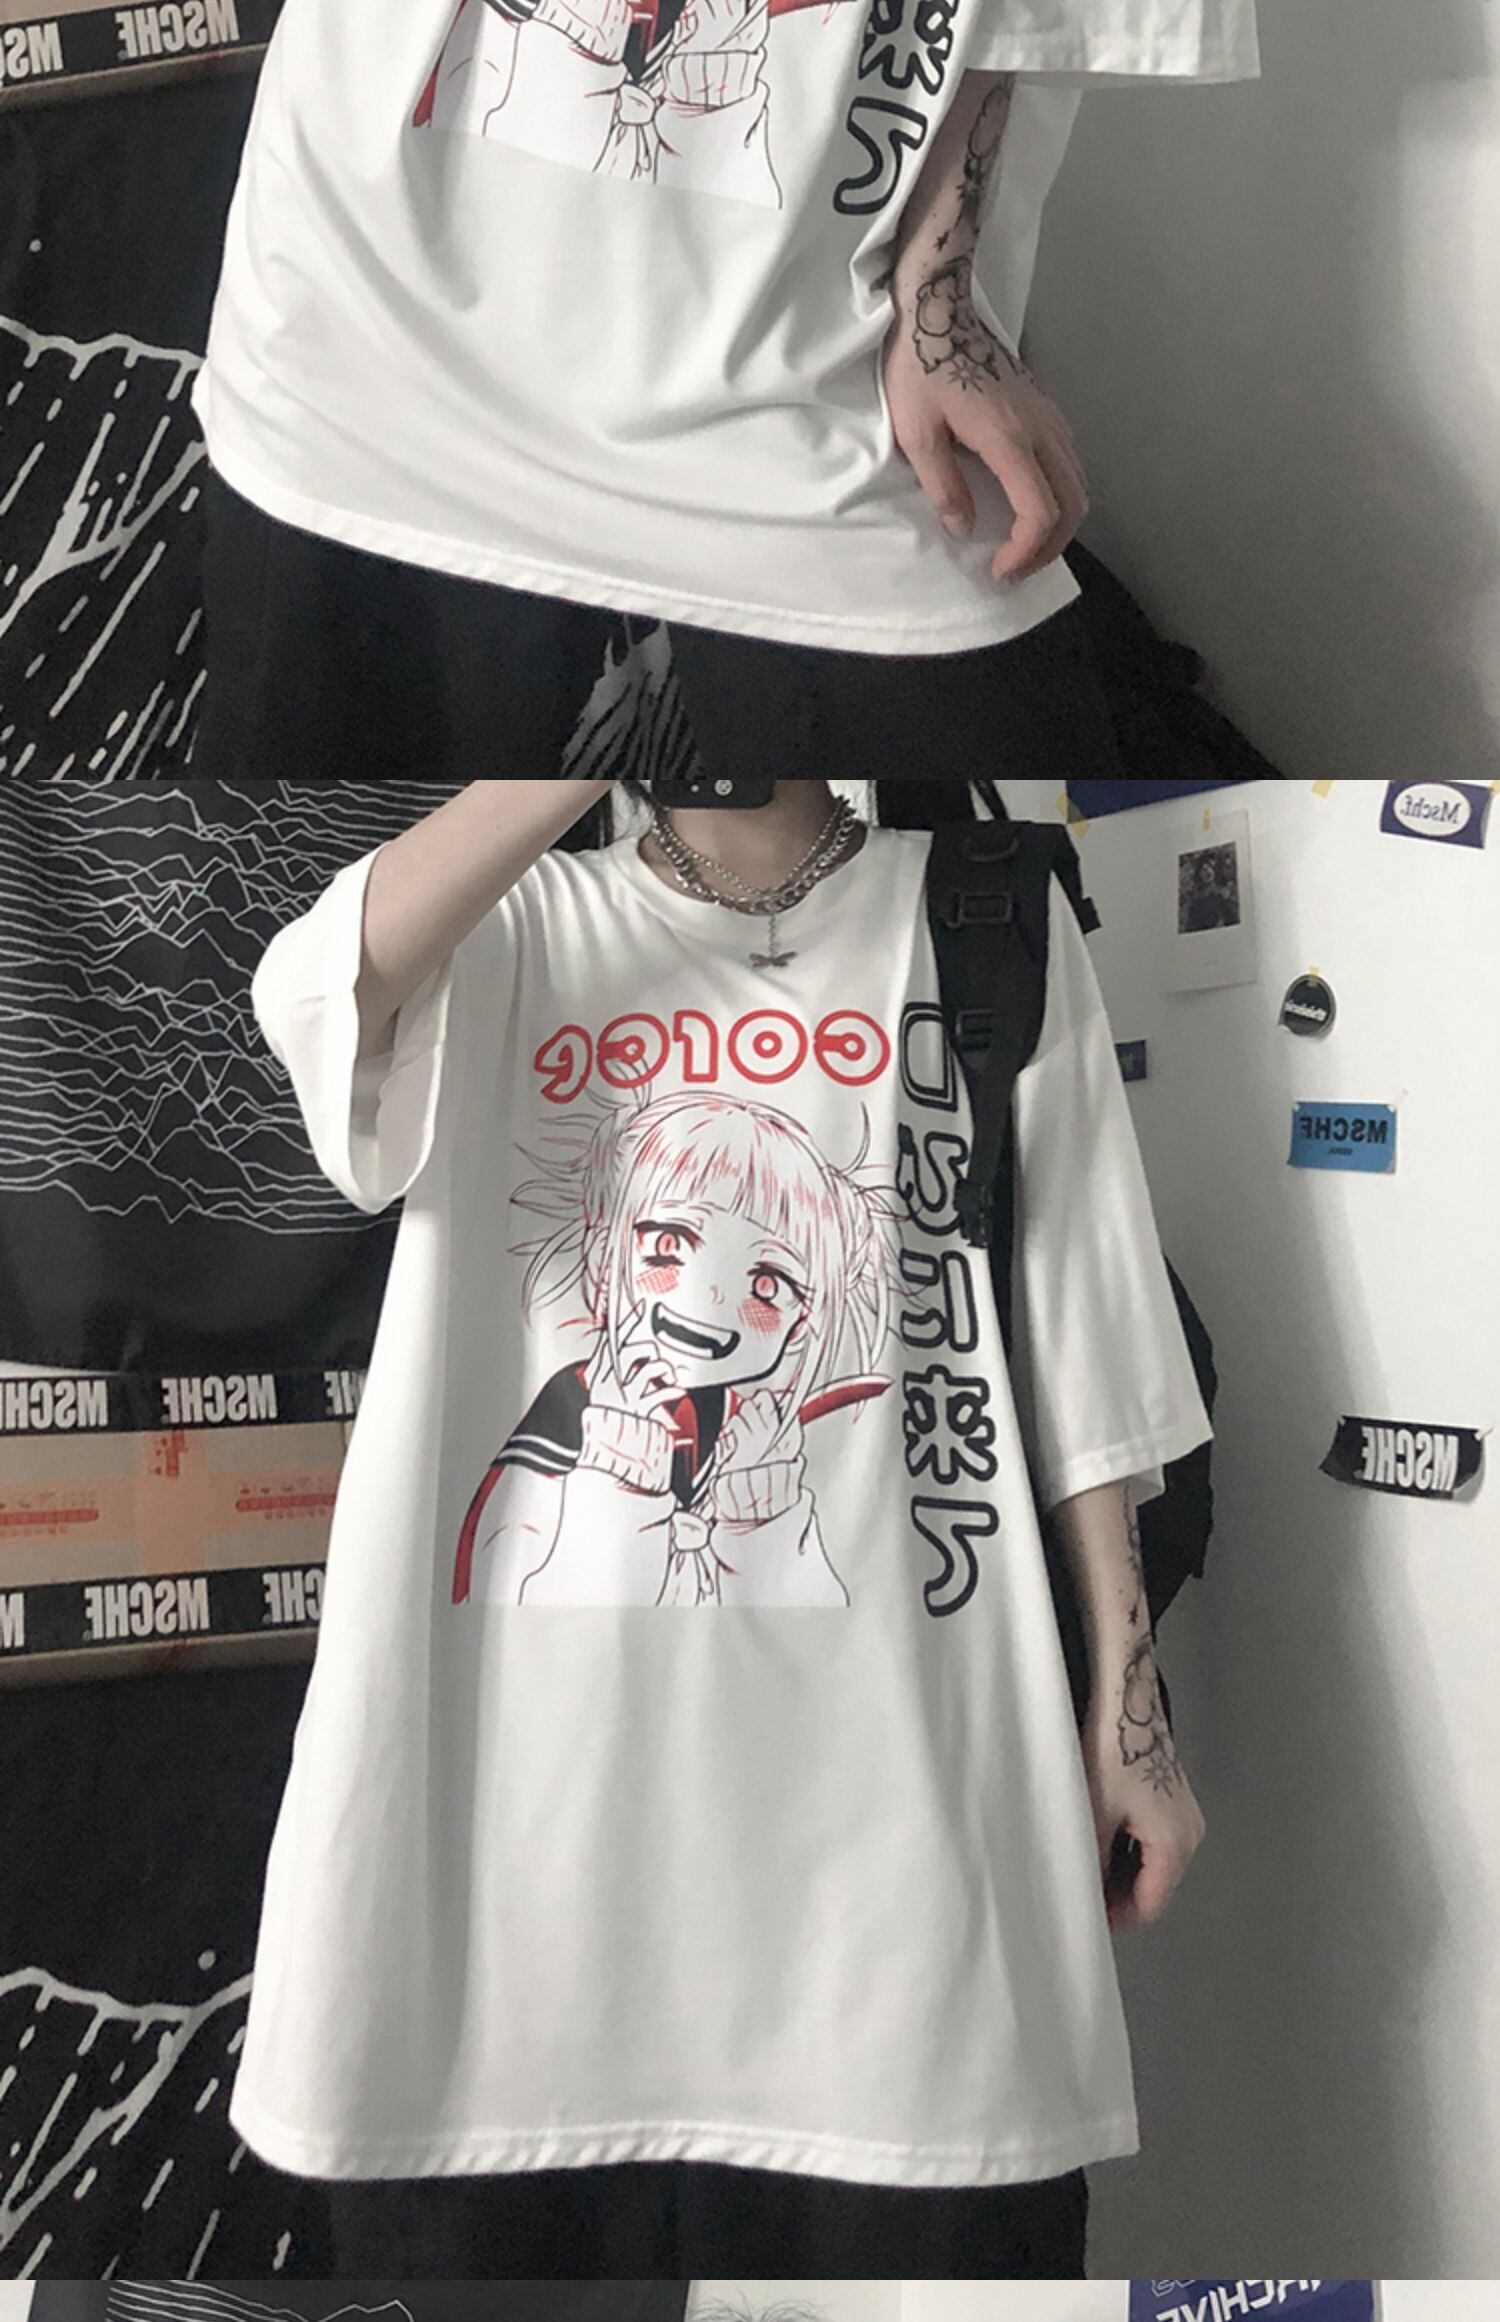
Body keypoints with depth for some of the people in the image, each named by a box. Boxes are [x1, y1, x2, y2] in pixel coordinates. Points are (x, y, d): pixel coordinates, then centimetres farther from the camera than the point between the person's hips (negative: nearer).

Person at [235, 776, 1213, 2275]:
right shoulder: (510, 937, 10)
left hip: (887, 1766, 0)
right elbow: (311, 997, -14)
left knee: (922, 2221, 5)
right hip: (541, 1767, 1)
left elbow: (1080, 1337, 8)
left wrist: (1128, 1704, 4)